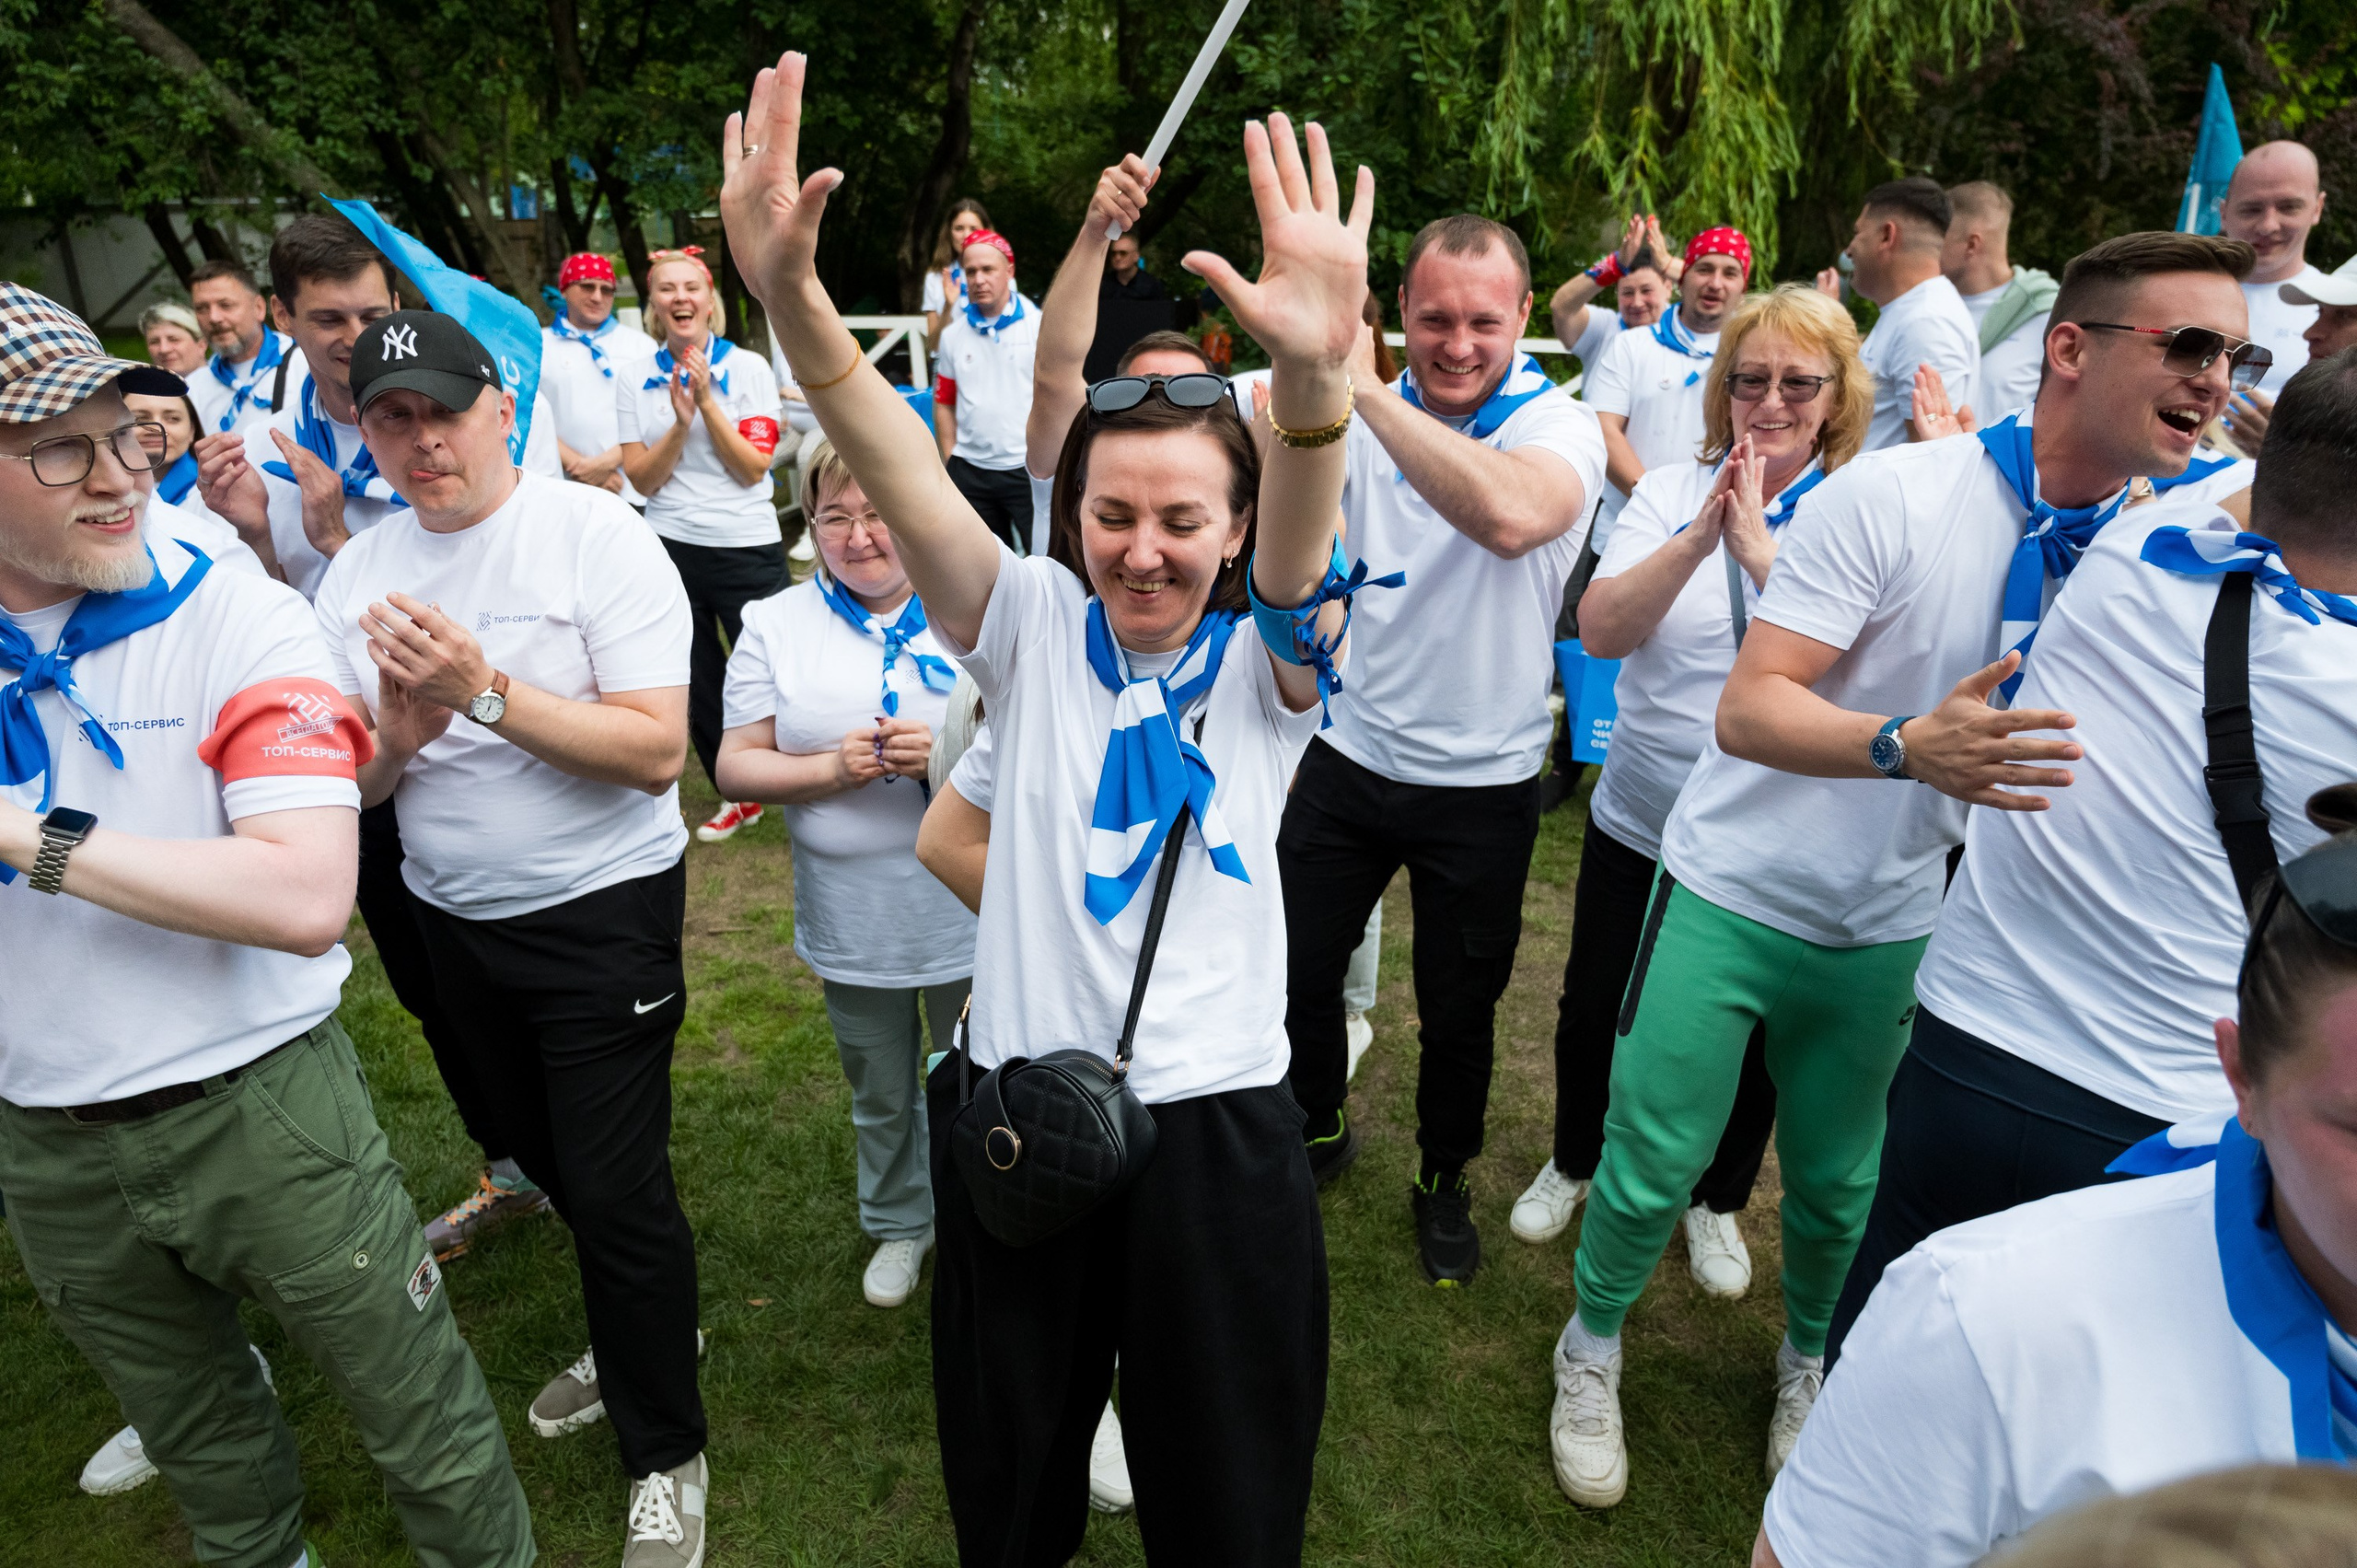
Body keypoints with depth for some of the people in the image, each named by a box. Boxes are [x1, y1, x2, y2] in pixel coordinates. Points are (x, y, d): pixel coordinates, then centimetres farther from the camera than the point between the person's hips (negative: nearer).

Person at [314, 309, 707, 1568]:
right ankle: (638, 1332, 48)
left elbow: (657, 753, -21)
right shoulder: (355, 577, 3)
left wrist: (484, 689, -27)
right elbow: (352, 787, 3)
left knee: (616, 1188, -2)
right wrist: (400, 730, -18)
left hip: (601, 909, -6)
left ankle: (665, 1454, 20)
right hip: (454, 919, 6)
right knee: (548, 1160, 21)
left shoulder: (598, 538, -14)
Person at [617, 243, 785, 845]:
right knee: (698, 684, 12)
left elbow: (753, 468, -10)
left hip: (747, 547, -3)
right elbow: (643, 479, -3)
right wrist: (680, 420, -16)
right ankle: (737, 797, 29)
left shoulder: (749, 368, -3)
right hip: (672, 548, 3)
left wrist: (707, 401, -16)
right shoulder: (633, 378, 4)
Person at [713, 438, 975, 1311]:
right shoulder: (775, 625, 1)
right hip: (851, 922, 2)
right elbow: (736, 766, -2)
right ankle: (900, 1225, 45)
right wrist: (830, 768, -19)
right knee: (880, 1094, 20)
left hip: (967, 913, -1)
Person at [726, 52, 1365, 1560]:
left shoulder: (1264, 662, -4)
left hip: (1214, 1115, -1)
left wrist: (1318, 375, -47)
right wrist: (791, 295, -35)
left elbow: (1301, 540, -26)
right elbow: (902, 475, -17)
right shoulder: (1035, 630, -1)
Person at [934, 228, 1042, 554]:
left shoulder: (1040, 326, -3)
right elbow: (944, 403, 13)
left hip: (1028, 468, -4)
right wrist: (951, 462, 7)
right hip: (971, 473, 4)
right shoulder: (953, 334, 8)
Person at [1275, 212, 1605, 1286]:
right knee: (1294, 971, 15)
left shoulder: (1559, 427, -15)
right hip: (1349, 754, 4)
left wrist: (1362, 390, -38)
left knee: (1458, 1011, 13)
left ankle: (1444, 1183, 40)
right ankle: (1315, 1134, 43)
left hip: (1481, 783, -3)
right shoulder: (1370, 416, -1)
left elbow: (1510, 516, -39)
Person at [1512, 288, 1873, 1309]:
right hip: (1639, 820, 2)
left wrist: (1759, 549, -28)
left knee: (1747, 1032, 16)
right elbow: (1600, 630, -14)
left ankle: (1717, 1201, 43)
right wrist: (1695, 539, -25)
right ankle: (1574, 1163, 45)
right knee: (1595, 1006, 17)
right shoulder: (1671, 491, -2)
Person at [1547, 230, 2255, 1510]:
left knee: (1841, 1184, 15)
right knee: (1653, 1166, 3)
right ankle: (1590, 1349, 33)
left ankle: (1807, 1359, 46)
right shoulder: (1893, 495, -19)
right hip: (1734, 898, -4)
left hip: (1889, 928, 5)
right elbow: (1748, 710, -25)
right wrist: (1911, 746, -41)